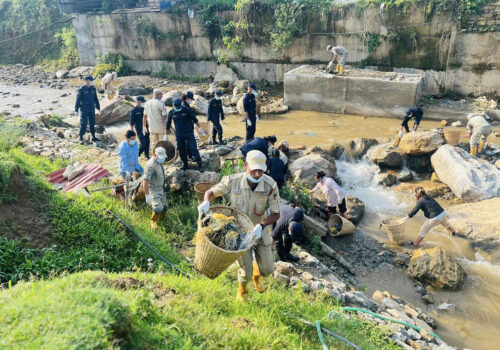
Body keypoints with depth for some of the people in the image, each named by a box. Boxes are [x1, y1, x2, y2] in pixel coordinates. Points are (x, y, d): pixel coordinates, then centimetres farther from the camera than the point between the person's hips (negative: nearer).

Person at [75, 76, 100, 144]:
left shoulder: (93, 89, 5)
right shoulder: (82, 89, -11)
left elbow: (96, 99, 14)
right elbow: (78, 99, -9)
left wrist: (98, 107, 16)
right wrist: (76, 110, -11)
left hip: (92, 109, 5)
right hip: (84, 110, -5)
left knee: (92, 123, 10)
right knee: (83, 123, -7)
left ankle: (93, 137, 20)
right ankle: (81, 138, 0)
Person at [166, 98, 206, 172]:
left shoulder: (187, 110, -7)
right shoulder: (171, 112, 1)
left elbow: (195, 119, 1)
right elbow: (168, 124, 11)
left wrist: (200, 128, -1)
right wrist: (166, 135, 14)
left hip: (189, 132, -3)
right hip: (179, 134, 3)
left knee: (193, 148, -9)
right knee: (181, 150, 5)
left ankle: (200, 165, -8)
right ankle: (185, 165, 20)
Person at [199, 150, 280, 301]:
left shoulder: (270, 185, -22)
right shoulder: (233, 181, -23)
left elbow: (275, 214, -14)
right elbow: (211, 192, -6)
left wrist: (261, 226, -31)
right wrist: (206, 202, -29)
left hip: (259, 230, 2)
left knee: (268, 268, 6)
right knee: (246, 272, 0)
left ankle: (257, 273, 47)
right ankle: (242, 290, 38)